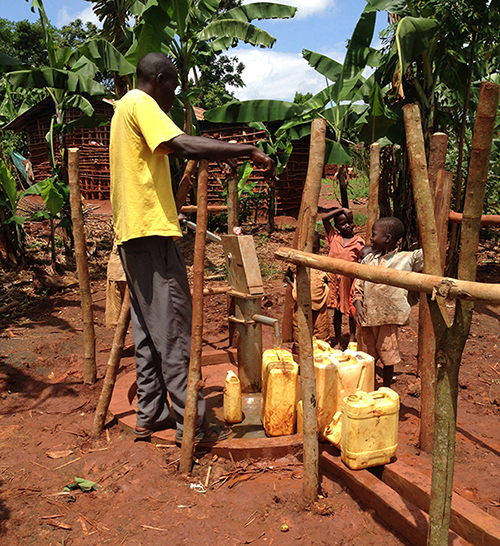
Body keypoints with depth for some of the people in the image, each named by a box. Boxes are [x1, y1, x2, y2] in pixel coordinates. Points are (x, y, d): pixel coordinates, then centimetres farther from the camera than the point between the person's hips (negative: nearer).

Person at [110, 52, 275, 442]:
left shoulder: (126, 106, 24)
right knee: (174, 330, -7)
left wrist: (221, 156, 28)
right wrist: (250, 151, -21)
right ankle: (191, 424, 1)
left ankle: (149, 416, 20)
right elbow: (184, 147, -24)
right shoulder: (142, 104, -8)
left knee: (148, 329, 13)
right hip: (151, 231, -10)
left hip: (131, 234, 11)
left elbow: (174, 150, 32)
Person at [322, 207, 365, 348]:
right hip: (335, 279, 2)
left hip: (351, 279, -2)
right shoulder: (334, 237, 3)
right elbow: (324, 218, -3)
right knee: (337, 310, 11)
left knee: (351, 310, 9)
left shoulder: (358, 242, -3)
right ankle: (337, 341, 21)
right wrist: (341, 210, -7)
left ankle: (352, 338, 25)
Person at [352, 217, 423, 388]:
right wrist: (358, 305, -5)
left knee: (387, 358, 9)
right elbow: (358, 286, 9)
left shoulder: (406, 259, -4)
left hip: (388, 319, -4)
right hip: (366, 317, 4)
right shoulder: (369, 259, 7)